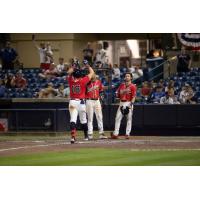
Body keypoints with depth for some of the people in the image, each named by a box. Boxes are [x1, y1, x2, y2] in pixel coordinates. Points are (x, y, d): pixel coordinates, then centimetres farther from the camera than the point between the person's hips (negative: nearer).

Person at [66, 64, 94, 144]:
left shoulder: (70, 80, -2)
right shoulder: (83, 81, -7)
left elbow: (69, 72, 19)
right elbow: (91, 72, 3)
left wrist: (73, 67, 24)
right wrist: (88, 66, 16)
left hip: (72, 102, 0)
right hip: (81, 102, 0)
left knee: (73, 120, -9)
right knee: (83, 120, 16)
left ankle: (73, 137, -27)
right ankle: (86, 136, 31)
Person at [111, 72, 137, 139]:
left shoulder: (133, 86, -3)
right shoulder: (121, 85, 13)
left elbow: (133, 96, -10)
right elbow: (118, 94, 13)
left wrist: (130, 105, -20)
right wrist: (124, 91, -5)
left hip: (128, 103, -5)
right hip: (121, 103, 5)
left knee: (129, 119, -3)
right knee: (118, 118, -1)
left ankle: (127, 134, 1)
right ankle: (115, 133, -1)